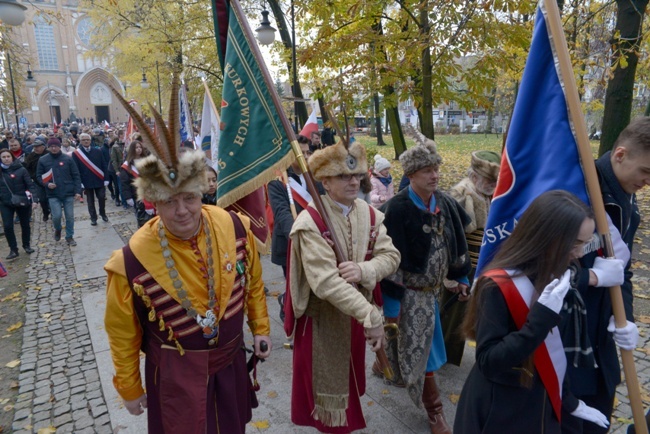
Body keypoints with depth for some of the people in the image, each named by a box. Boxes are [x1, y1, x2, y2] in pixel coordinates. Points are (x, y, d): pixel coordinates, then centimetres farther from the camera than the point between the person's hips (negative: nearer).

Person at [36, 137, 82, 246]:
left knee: (70, 216, 4)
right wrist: (47, 184, -14)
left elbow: (76, 176, 0)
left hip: (68, 193, 0)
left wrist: (77, 191, -7)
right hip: (53, 194, 0)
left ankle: (69, 237, 19)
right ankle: (57, 229, 27)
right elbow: (39, 177, 6)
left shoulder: (67, 159, -1)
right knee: (56, 216, -5)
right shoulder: (43, 160, 1)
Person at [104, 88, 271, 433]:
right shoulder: (131, 261, -23)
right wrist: (129, 388, 3)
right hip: (175, 374, -3)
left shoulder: (235, 227, -16)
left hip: (231, 360, 3)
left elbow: (252, 282, 2)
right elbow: (123, 333, -7)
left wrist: (260, 327, 9)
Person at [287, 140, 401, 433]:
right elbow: (326, 282, -32)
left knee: (349, 380, 28)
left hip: (355, 316, 6)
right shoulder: (310, 222, -25)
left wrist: (363, 270, -29)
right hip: (322, 319, -6)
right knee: (326, 385, 14)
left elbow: (391, 255, -8)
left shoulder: (370, 214, -3)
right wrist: (371, 316, -33)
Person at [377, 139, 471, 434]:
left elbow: (456, 240, 10)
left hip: (432, 287, 7)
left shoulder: (445, 203, -2)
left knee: (407, 340, 23)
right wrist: (391, 302, -19)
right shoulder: (397, 209, -22)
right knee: (419, 346, 2)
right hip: (409, 290, -7)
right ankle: (434, 409, 20)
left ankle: (383, 365, 52)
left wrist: (461, 276, 14)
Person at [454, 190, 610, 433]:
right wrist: (541, 318, -34)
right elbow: (488, 362, -28)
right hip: (500, 412, -7)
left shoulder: (552, 278, -2)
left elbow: (553, 350, 8)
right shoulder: (497, 286, -26)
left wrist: (569, 401, 11)